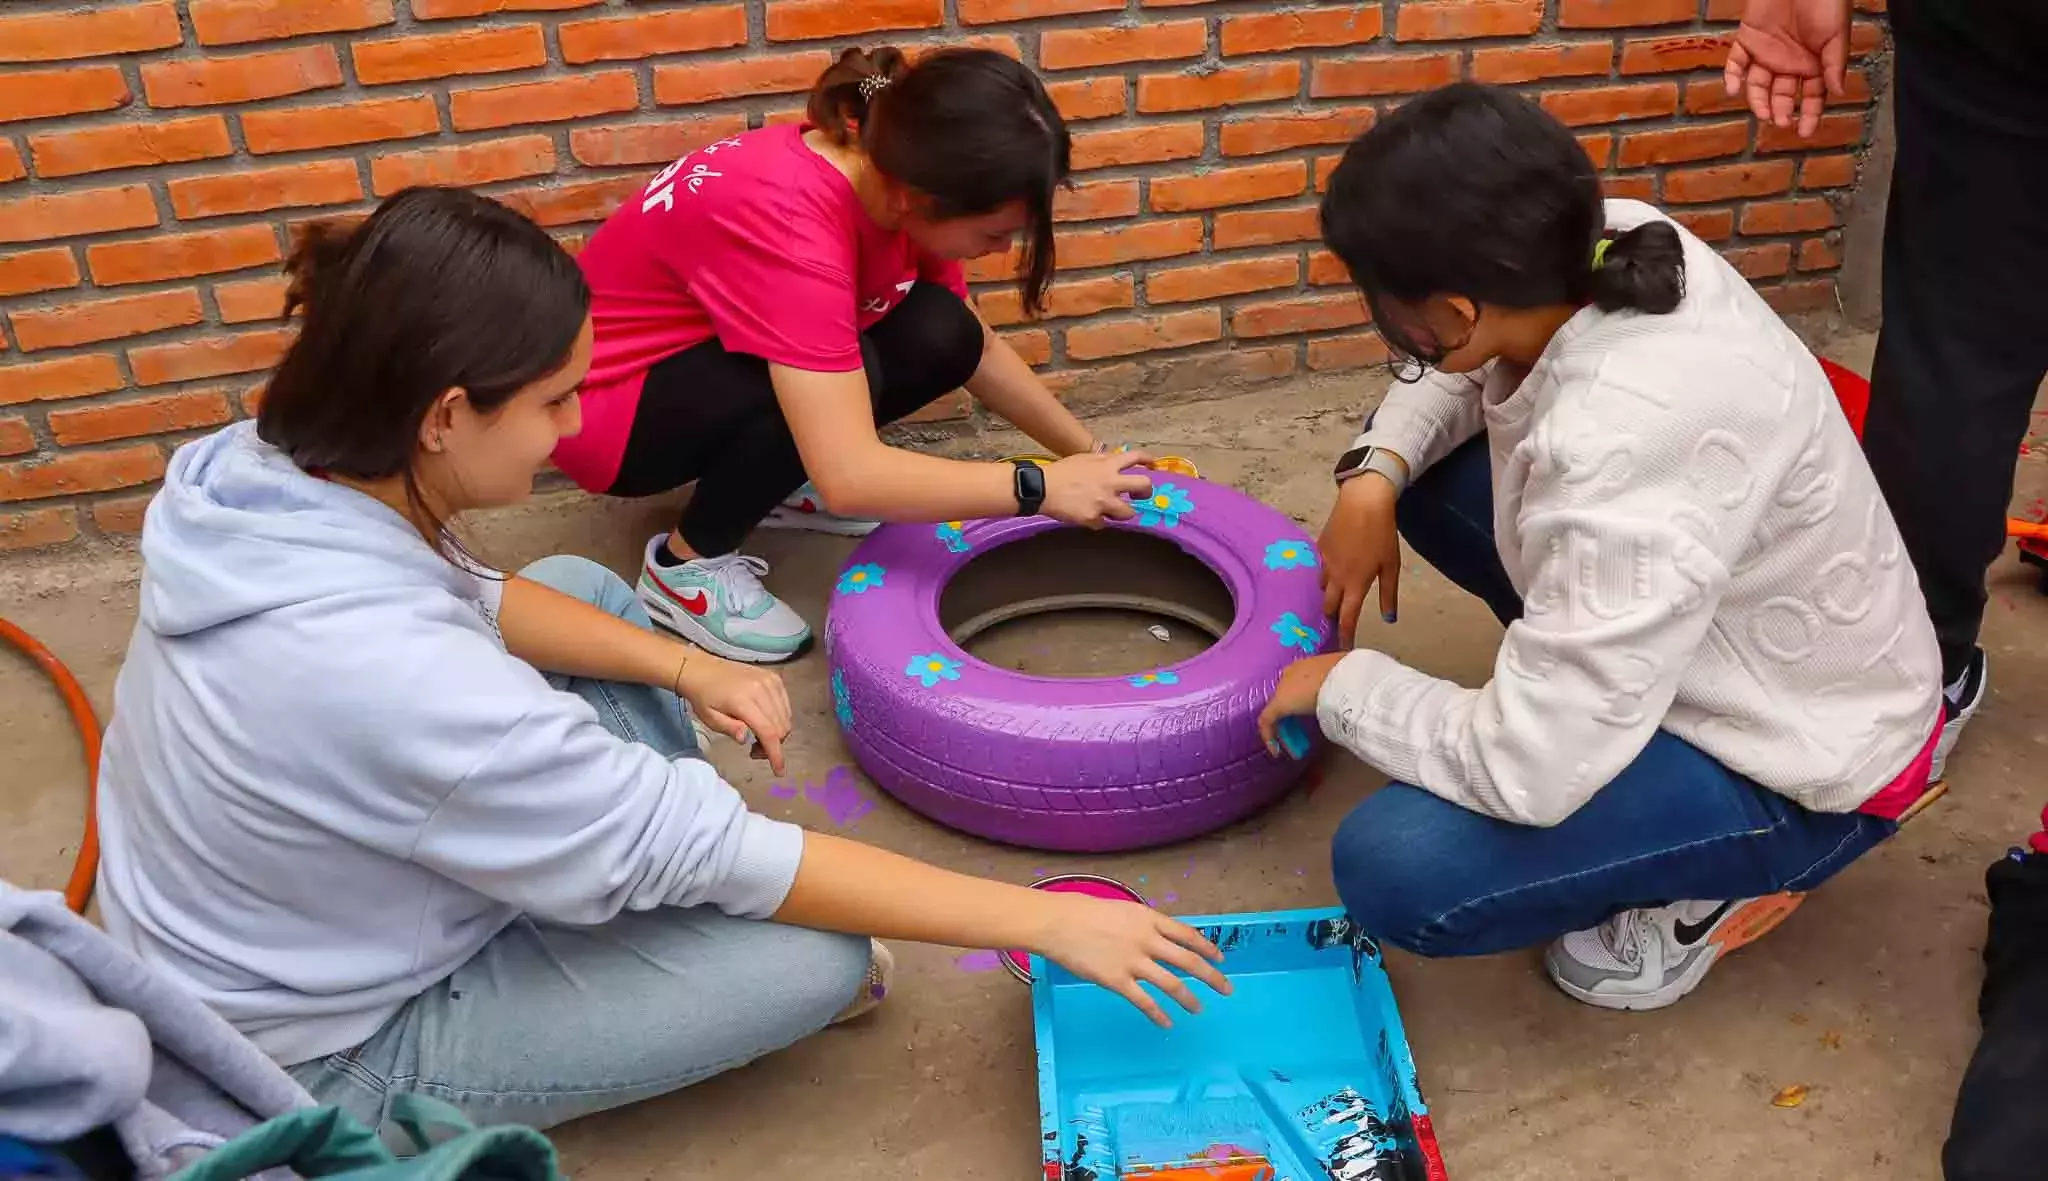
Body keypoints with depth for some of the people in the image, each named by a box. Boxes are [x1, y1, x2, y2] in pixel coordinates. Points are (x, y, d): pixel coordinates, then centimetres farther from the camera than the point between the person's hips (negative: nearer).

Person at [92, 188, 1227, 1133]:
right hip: (337, 1055, -8)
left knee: (580, 584, 10)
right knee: (819, 957, -15)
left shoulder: (263, 470, -15)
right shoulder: (391, 679, -39)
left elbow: (470, 598, 4)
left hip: (296, 898, 8)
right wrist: (1047, 917, -24)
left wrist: (685, 667, -10)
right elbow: (718, 856, -32)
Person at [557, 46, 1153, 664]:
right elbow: (849, 476, -42)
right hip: (608, 404, -7)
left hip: (705, 357, 7)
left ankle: (778, 482, 9)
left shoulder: (893, 171, -12)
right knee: (849, 370, -32)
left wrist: (1089, 454, -2)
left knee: (939, 337, -14)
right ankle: (685, 565, -10)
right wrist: (1041, 488, -35)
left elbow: (975, 346, 3)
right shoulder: (790, 224, -36)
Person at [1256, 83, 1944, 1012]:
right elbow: (1465, 368, 7)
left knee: (1394, 871, -22)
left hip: (1802, 764, -8)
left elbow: (1527, 773, -35)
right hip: (1703, 637, 8)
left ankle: (1714, 883, 3)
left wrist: (1344, 684, -18)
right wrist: (1376, 473, -10)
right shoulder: (1613, 251, -16)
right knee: (1426, 479, 6)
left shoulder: (1626, 449, -40)